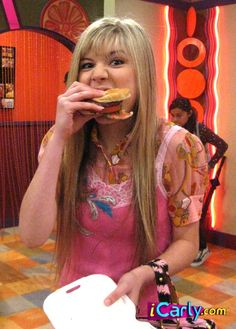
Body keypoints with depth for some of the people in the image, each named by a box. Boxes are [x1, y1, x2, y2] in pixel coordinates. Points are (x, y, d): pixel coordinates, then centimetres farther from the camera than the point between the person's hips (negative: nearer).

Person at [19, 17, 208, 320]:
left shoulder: (176, 147, -19)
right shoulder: (61, 140, -12)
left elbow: (187, 242, -10)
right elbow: (32, 236, -22)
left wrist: (142, 274, -28)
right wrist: (60, 138, -27)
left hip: (141, 310, -2)